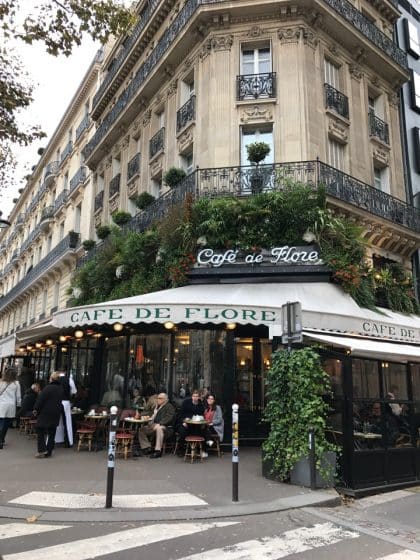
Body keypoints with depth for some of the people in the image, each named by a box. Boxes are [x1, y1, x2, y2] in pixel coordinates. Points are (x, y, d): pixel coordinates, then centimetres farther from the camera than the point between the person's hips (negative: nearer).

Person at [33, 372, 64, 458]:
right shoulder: (61, 389, 7)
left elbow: (40, 399, -15)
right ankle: (49, 451, 12)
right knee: (52, 432, 10)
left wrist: (36, 409, -6)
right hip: (56, 414, 6)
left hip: (45, 413, -6)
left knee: (40, 430, 5)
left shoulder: (48, 388, -15)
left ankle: (42, 449, -3)